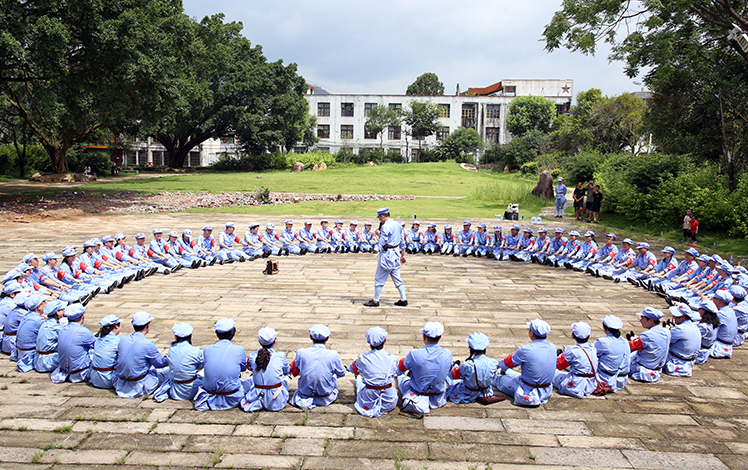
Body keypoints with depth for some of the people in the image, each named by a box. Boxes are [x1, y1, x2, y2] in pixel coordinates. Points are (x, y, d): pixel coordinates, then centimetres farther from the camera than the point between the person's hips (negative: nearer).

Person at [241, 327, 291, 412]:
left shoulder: (252, 356, -4)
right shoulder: (280, 356, -10)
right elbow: (288, 370, 12)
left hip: (257, 398, 1)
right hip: (276, 403, -1)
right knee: (286, 376, 25)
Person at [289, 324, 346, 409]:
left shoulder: (301, 353, -16)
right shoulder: (333, 355, -18)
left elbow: (294, 372, 3)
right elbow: (341, 373, 0)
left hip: (305, 395, 1)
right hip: (325, 399, 0)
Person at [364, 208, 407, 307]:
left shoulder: (385, 226, -17)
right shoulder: (397, 224, 9)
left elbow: (382, 243, -19)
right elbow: (402, 241, 13)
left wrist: (378, 234, -3)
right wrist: (403, 255, 19)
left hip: (387, 254, -8)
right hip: (396, 253, 8)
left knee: (379, 278, 2)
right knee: (397, 277, 13)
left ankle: (375, 301, 8)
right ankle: (403, 300, 12)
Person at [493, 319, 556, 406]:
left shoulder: (526, 350, -25)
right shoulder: (552, 347, -7)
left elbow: (506, 364, -8)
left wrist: (499, 364, 17)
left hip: (528, 395, -5)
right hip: (547, 393, 5)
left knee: (500, 379, 21)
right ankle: (506, 371, 63)